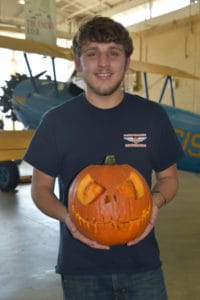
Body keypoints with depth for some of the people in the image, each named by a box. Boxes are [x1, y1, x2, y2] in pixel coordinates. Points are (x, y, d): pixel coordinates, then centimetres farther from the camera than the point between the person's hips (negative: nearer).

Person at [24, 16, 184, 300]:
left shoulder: (152, 116, -3)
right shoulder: (57, 120, -6)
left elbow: (168, 176, 7)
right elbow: (41, 187, 1)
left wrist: (156, 201, -14)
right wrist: (67, 216, -18)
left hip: (141, 261, 1)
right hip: (79, 264, 0)